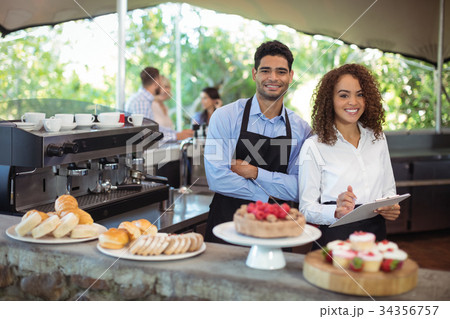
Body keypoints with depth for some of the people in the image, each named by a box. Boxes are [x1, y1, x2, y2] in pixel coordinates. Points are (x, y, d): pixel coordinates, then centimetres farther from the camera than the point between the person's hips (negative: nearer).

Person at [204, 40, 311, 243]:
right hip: (228, 221, -2)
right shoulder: (225, 117, -5)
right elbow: (217, 178, -13)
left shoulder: (301, 129, 4)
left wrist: (255, 173, -13)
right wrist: (266, 197, -8)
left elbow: (298, 190, -3)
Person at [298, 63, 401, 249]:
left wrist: (392, 209, -3)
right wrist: (336, 212, -26)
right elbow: (306, 208, -7)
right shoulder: (314, 146, -7)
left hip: (376, 233, 4)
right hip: (334, 238, -4)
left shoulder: (377, 138, 9)